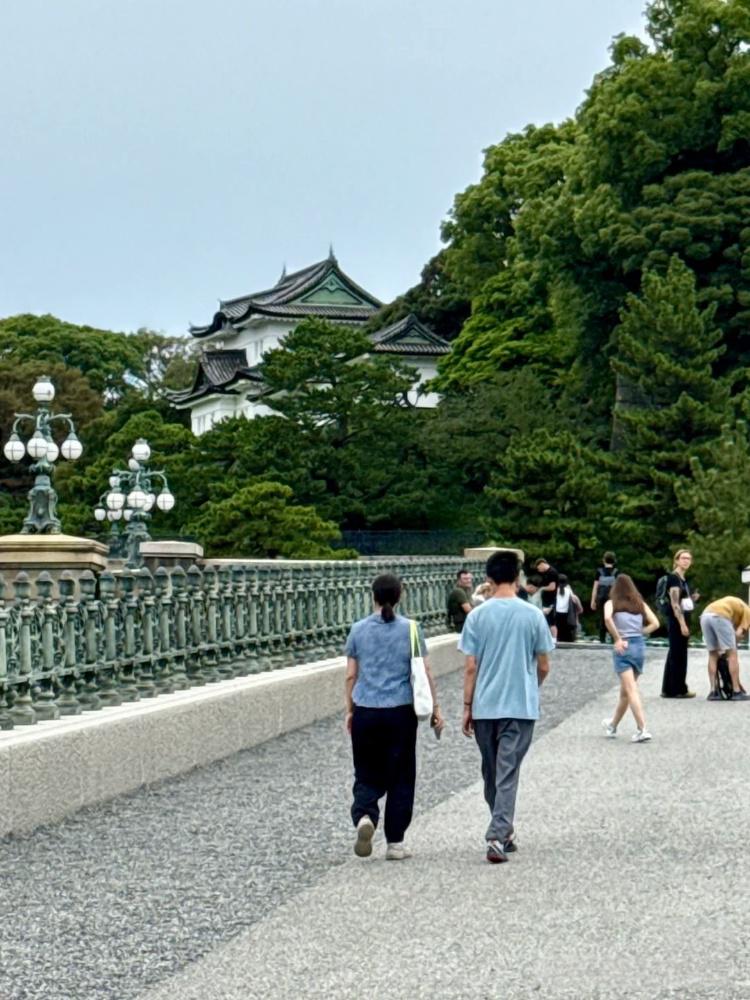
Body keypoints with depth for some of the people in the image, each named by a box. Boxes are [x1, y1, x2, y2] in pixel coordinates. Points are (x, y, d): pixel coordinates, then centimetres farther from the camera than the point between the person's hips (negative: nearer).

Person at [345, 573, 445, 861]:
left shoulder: (358, 630, 1)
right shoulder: (410, 629, -2)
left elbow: (351, 675, 4)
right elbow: (425, 672, -1)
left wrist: (350, 710, 15)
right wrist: (435, 708, 7)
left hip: (365, 712, 1)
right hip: (400, 711, -1)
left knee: (367, 774, 11)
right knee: (400, 777, 8)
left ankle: (364, 816, -18)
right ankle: (395, 843, 10)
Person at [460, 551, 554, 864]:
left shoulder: (478, 615, -3)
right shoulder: (533, 615, -3)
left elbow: (470, 667, -3)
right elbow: (543, 666, 3)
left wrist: (467, 707, 5)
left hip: (484, 707, 1)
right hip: (521, 707, -1)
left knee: (491, 774, 16)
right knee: (508, 774, -2)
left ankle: (502, 833, 27)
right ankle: (498, 836, -14)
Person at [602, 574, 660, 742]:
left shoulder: (611, 603, 2)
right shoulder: (640, 604, 13)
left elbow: (607, 618, -19)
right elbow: (655, 623, 3)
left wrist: (617, 639, -12)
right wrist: (640, 632, 9)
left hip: (624, 647, -4)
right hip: (640, 646, 5)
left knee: (631, 690, -9)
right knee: (625, 690, 17)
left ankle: (642, 729, -21)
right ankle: (613, 726, 33)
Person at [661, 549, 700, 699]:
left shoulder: (683, 579, 16)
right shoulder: (674, 578, -12)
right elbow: (675, 603, -19)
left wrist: (692, 598, 5)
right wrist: (682, 624, -23)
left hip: (682, 621, 9)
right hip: (676, 621, -9)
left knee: (674, 655, 11)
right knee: (678, 655, -5)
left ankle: (669, 689, 15)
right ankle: (679, 689, 0)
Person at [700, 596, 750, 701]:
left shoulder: (734, 603, 40)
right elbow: (738, 634, 6)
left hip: (705, 615, 6)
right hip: (720, 616, -6)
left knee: (713, 655, 16)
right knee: (732, 654, 4)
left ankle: (713, 691, 11)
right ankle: (736, 691, 3)